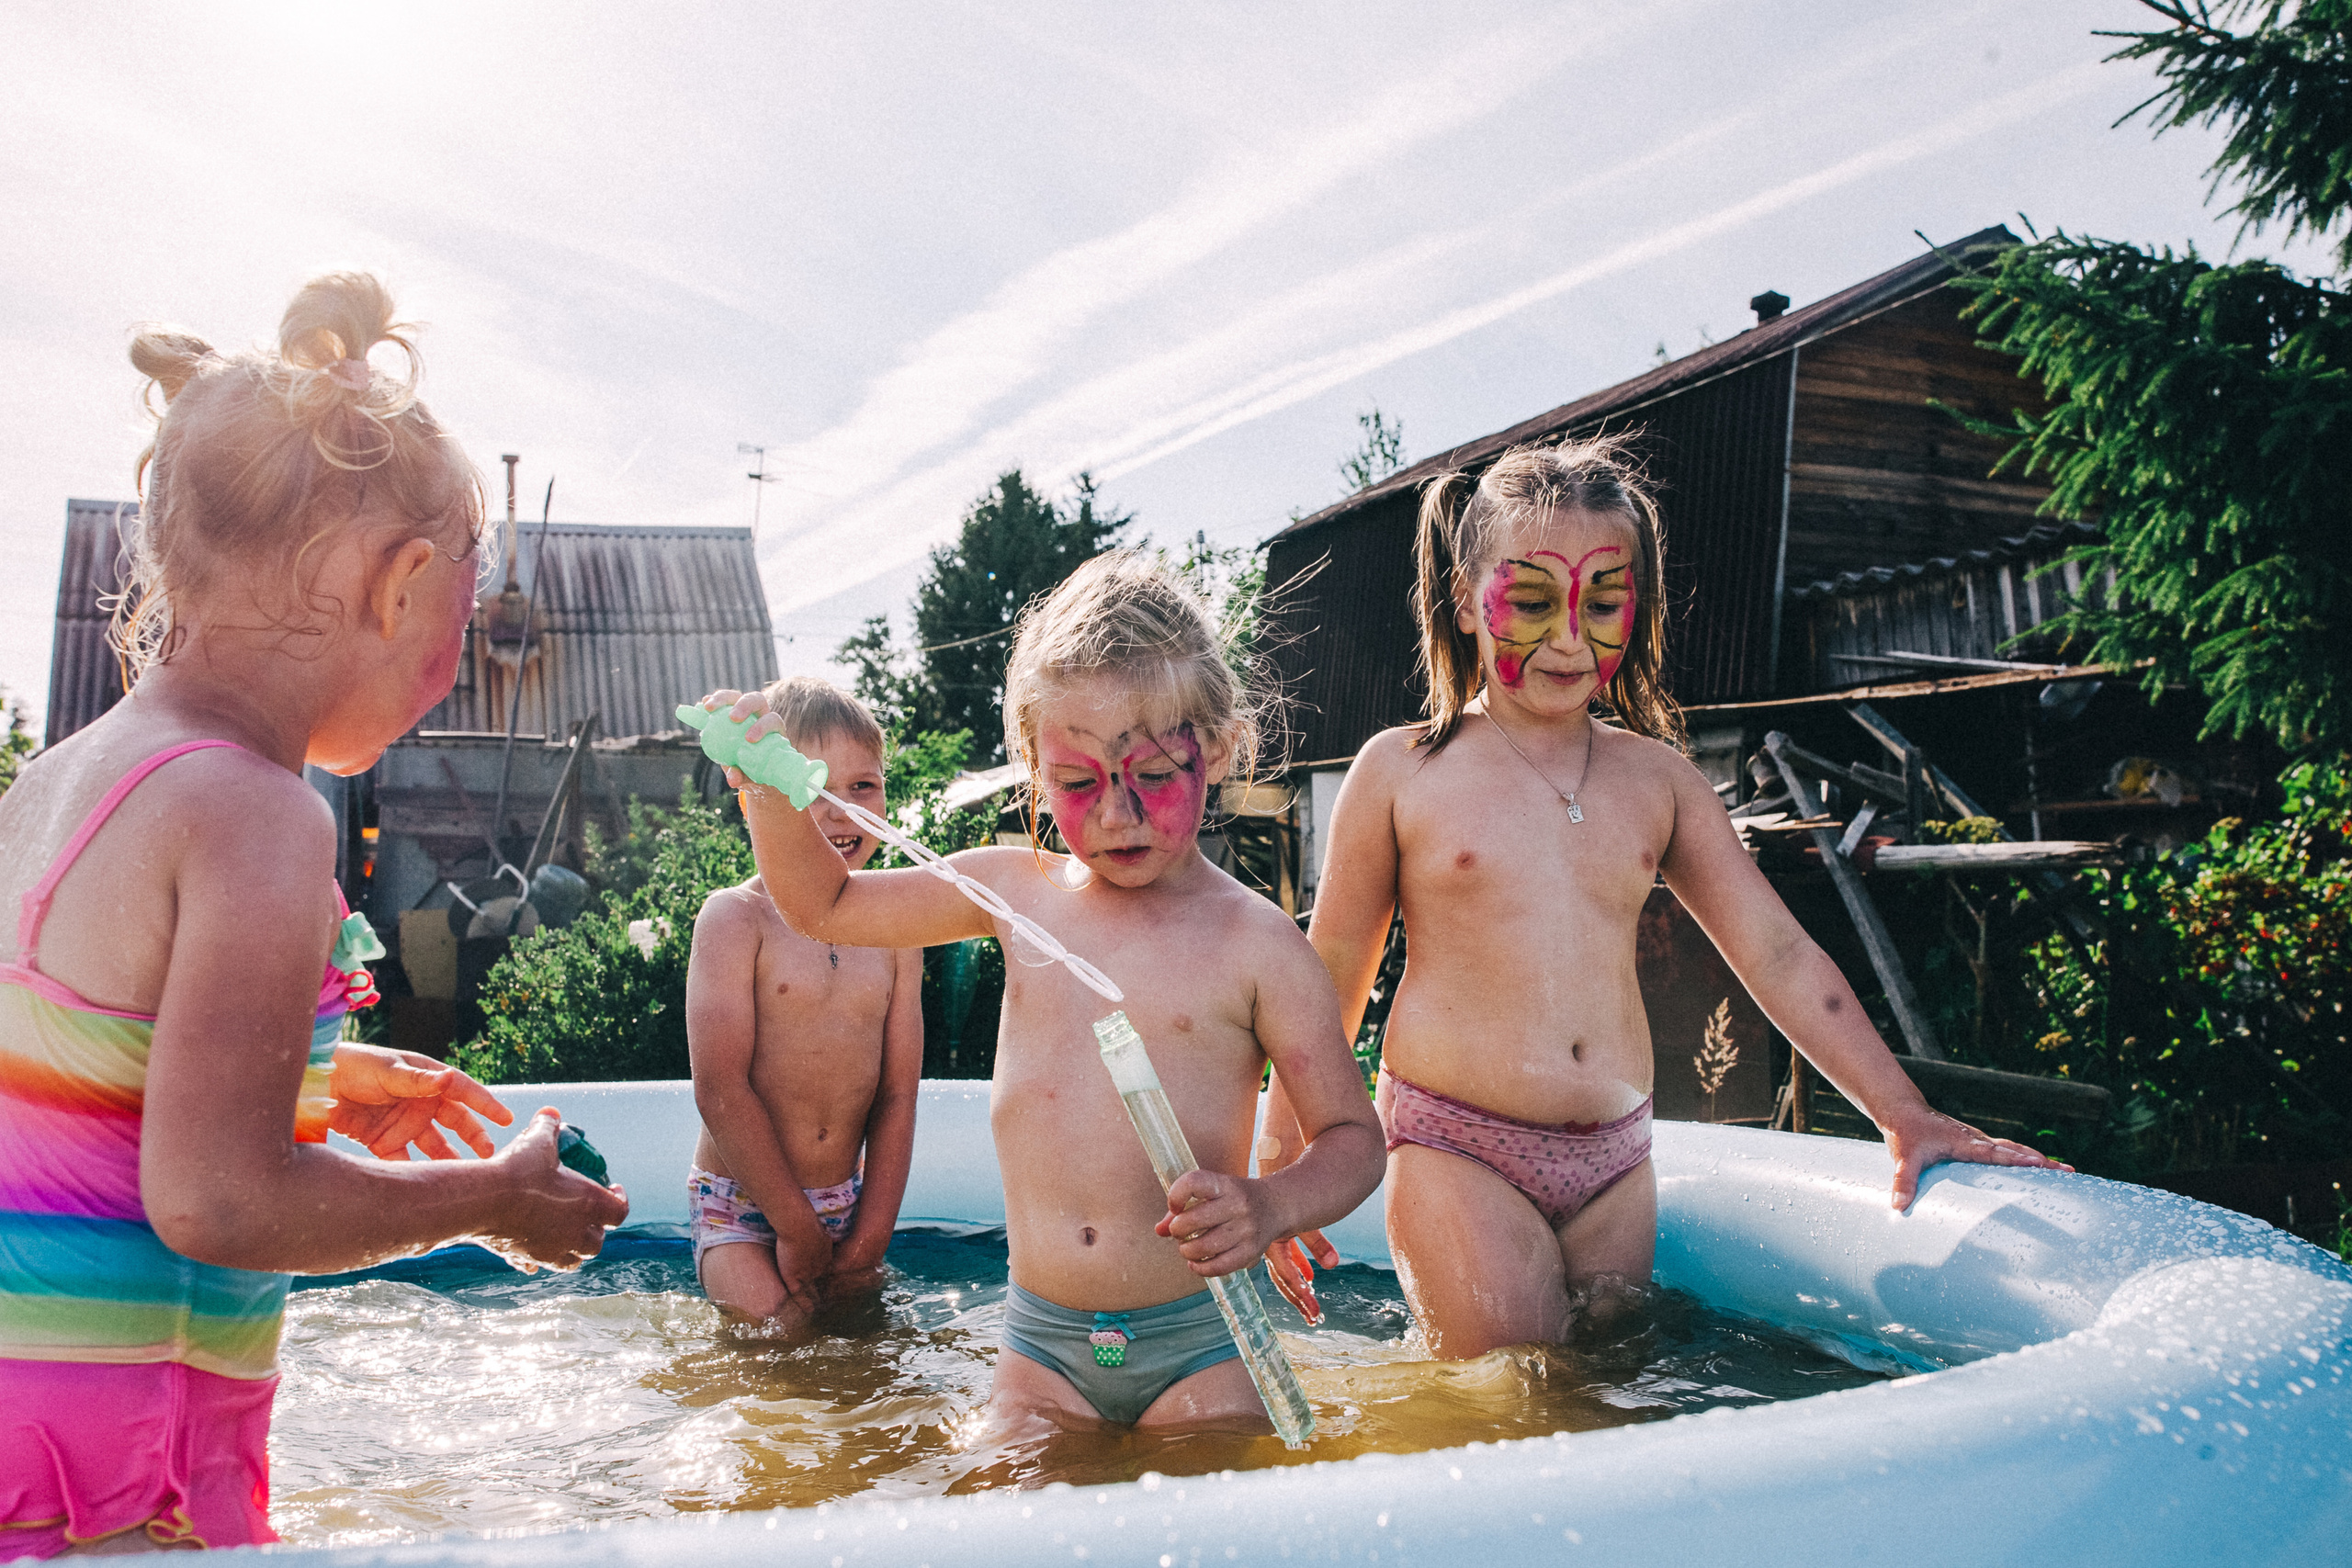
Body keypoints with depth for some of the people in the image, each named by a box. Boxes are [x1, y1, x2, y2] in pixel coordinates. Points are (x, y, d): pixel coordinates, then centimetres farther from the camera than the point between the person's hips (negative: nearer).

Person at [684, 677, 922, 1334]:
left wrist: (870, 1235, -3)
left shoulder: (894, 932, 2)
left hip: (844, 1201, 4)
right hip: (740, 1205, -4)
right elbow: (721, 1089, -15)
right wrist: (798, 1229, -13)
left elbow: (897, 1097, 3)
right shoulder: (735, 918, -11)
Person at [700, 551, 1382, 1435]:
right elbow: (822, 905, 16)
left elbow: (1353, 1135, -5)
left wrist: (1272, 1208, -26)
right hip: (1042, 1346, 3)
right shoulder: (1018, 891, 3)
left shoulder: (1254, 943, -9)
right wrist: (773, 786, -2)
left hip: (1200, 1343, -3)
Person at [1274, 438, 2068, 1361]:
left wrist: (1907, 1118, 7)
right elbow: (1329, 980, 2)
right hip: (1458, 1153, -4)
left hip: (1616, 1161, 4)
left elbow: (1778, 954, 10)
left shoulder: (1657, 779, 7)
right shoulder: (1402, 772, -2)